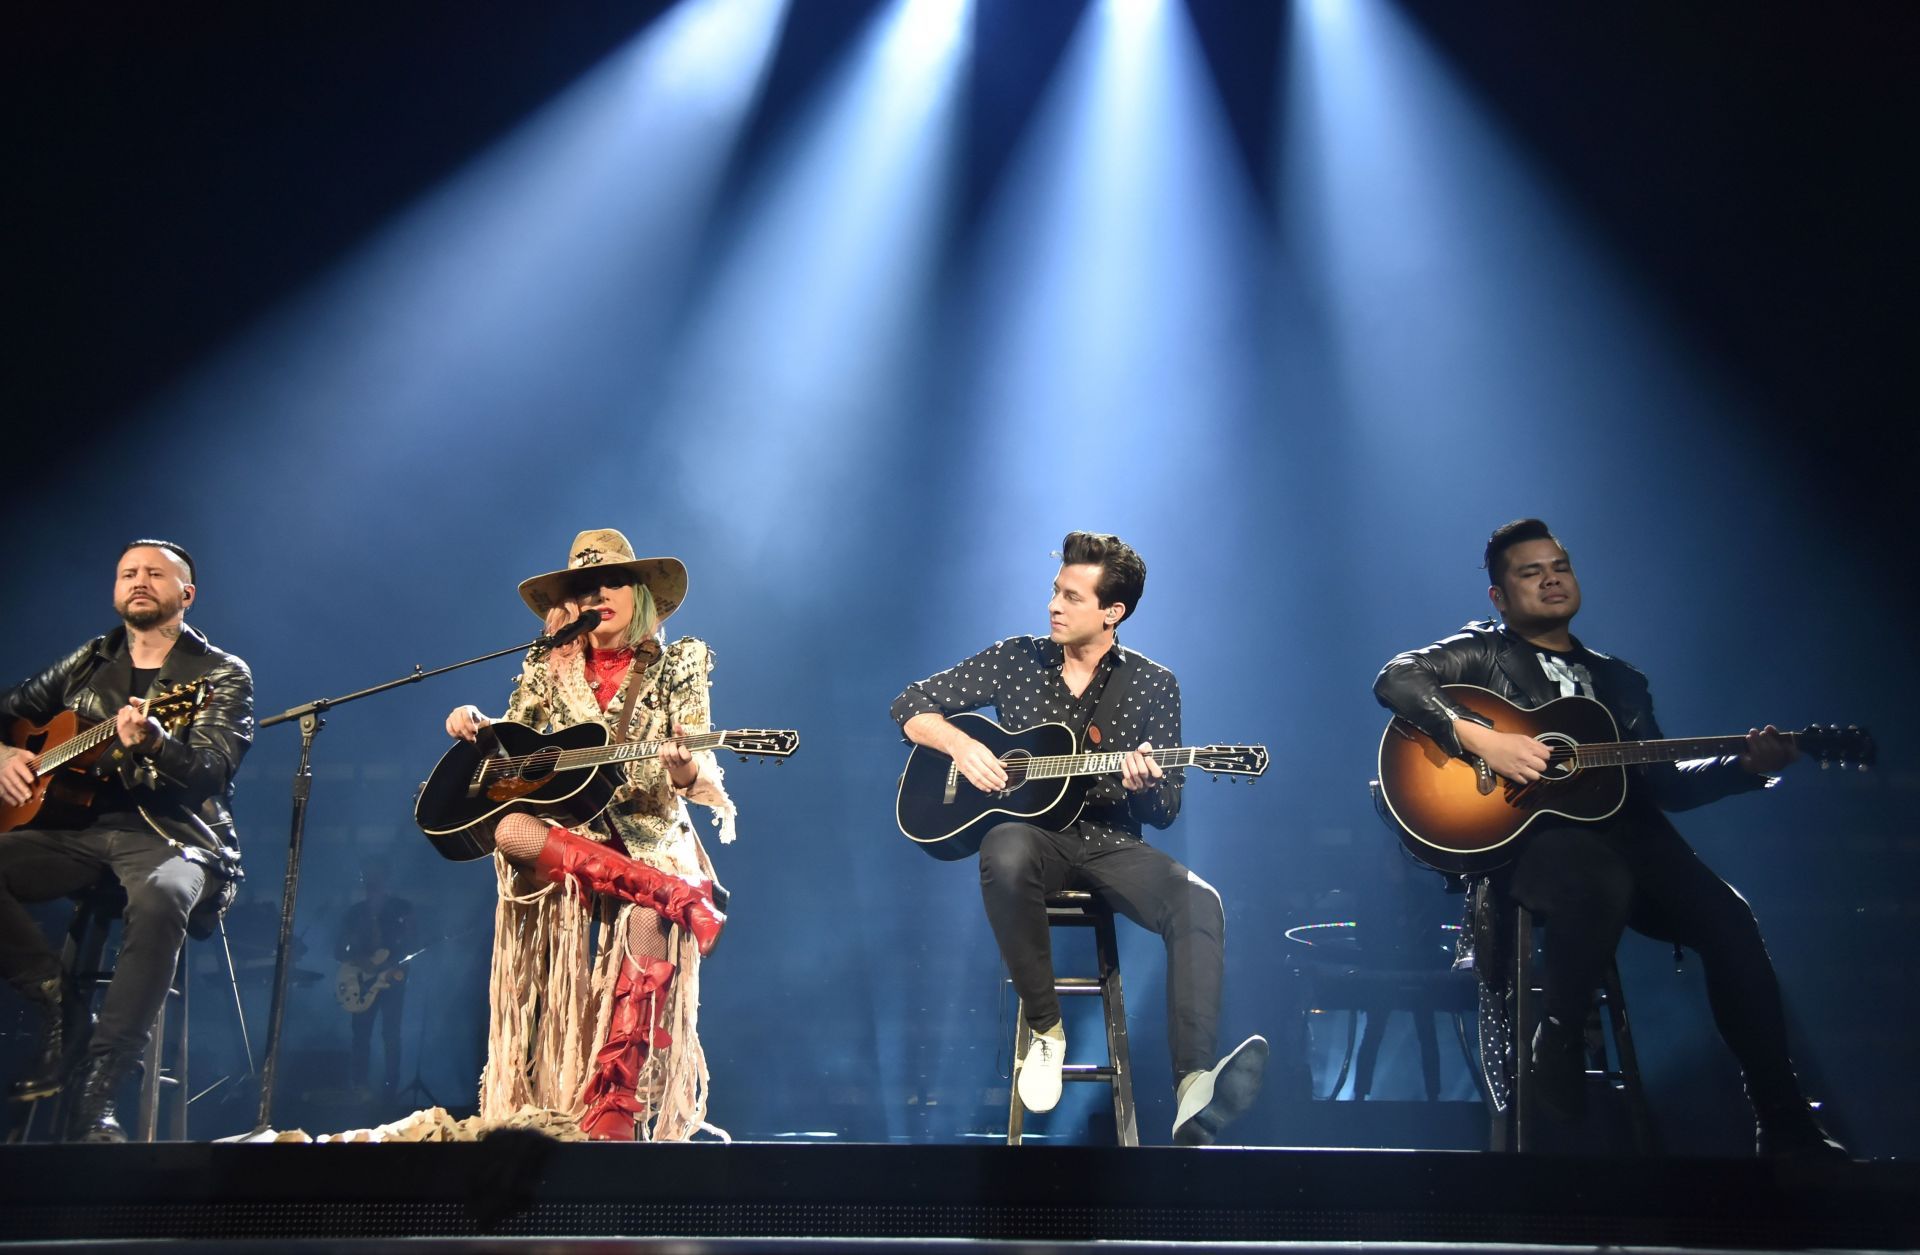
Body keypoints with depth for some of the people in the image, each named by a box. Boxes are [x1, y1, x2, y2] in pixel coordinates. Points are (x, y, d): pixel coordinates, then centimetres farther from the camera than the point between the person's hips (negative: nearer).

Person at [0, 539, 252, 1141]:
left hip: (172, 835, -5)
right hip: (79, 826, 5)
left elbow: (211, 772, -12)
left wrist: (153, 743, -33)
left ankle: (95, 1089, -34)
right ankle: (59, 1009, -11)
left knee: (161, 898, -39)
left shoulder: (221, 675, 3)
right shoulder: (89, 662, 17)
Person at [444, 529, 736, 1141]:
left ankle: (612, 1115, -30)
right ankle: (675, 891, -32)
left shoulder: (677, 665, 5)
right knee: (505, 828, -32)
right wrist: (473, 722, -4)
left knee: (646, 926, -32)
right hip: (567, 826, 2)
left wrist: (685, 770, -29)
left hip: (649, 832, -2)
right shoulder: (552, 666, 13)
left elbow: (699, 773, -3)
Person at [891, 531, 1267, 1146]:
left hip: (1110, 843, 1)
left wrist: (1144, 786, -19)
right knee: (1004, 852, -39)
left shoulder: (1153, 685, 5)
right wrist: (960, 744, -10)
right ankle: (1045, 1028, -22)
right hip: (1035, 833, 0)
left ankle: (1194, 1089, -45)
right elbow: (910, 706, 10)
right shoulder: (1015, 659, 6)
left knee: (1198, 903, -31)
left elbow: (1165, 812, 5)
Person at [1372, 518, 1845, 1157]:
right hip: (1525, 832, -4)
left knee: (1727, 917, -21)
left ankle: (1784, 1124, -13)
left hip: (1623, 836, 5)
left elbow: (1663, 783, 22)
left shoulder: (1619, 681, 28)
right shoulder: (1485, 650, 14)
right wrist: (1479, 738, -17)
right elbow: (1395, 678, -4)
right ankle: (1556, 1042, -15)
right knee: (1601, 884, -39)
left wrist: (1744, 766, 5)